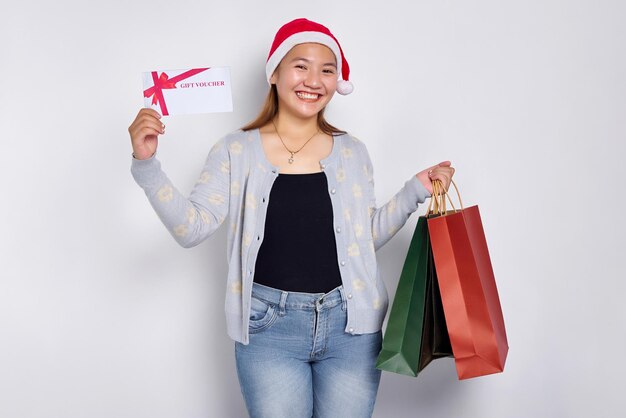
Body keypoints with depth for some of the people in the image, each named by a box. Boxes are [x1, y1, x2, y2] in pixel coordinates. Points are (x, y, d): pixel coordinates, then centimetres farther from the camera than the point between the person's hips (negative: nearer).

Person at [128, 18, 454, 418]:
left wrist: (415, 191, 4)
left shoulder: (352, 152, 6)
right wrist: (146, 165, -17)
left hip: (350, 325, 2)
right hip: (270, 326, -2)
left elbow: (367, 235, 13)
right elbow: (191, 228, -7)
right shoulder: (237, 150, -1)